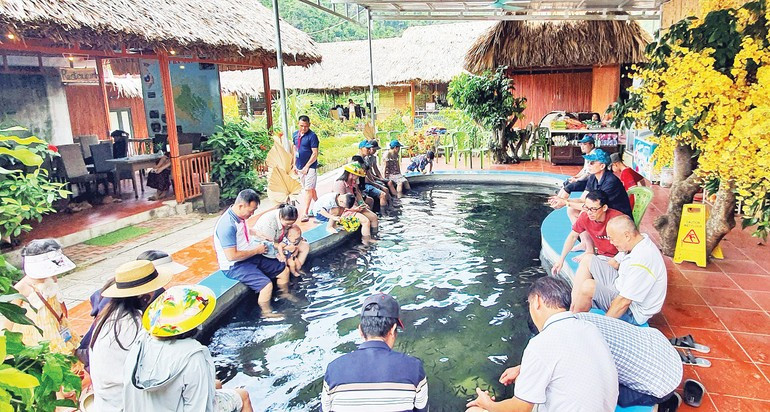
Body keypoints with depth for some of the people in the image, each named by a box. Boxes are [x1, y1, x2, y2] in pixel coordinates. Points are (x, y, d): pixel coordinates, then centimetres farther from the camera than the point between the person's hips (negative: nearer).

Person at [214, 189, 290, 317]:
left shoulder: (240, 216, 0)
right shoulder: (227, 225, -29)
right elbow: (231, 256, -30)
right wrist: (256, 250, -19)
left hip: (249, 257, 9)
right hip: (234, 266, -9)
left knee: (283, 270, 9)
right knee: (266, 285, -26)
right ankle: (267, 313, 0)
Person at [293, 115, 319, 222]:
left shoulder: (312, 136, -14)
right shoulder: (296, 134, 8)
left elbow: (315, 153, -16)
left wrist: (306, 166, -17)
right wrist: (294, 164, 15)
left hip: (310, 167, -7)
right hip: (300, 167, 7)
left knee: (308, 189, -8)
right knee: (310, 188, 16)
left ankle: (304, 214, -10)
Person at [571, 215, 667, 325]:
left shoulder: (642, 261, -33)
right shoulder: (637, 241, -5)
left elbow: (624, 302, -29)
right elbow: (615, 262, 13)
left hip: (633, 313, -10)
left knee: (588, 287, -29)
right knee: (588, 260, 4)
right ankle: (572, 306, -1)